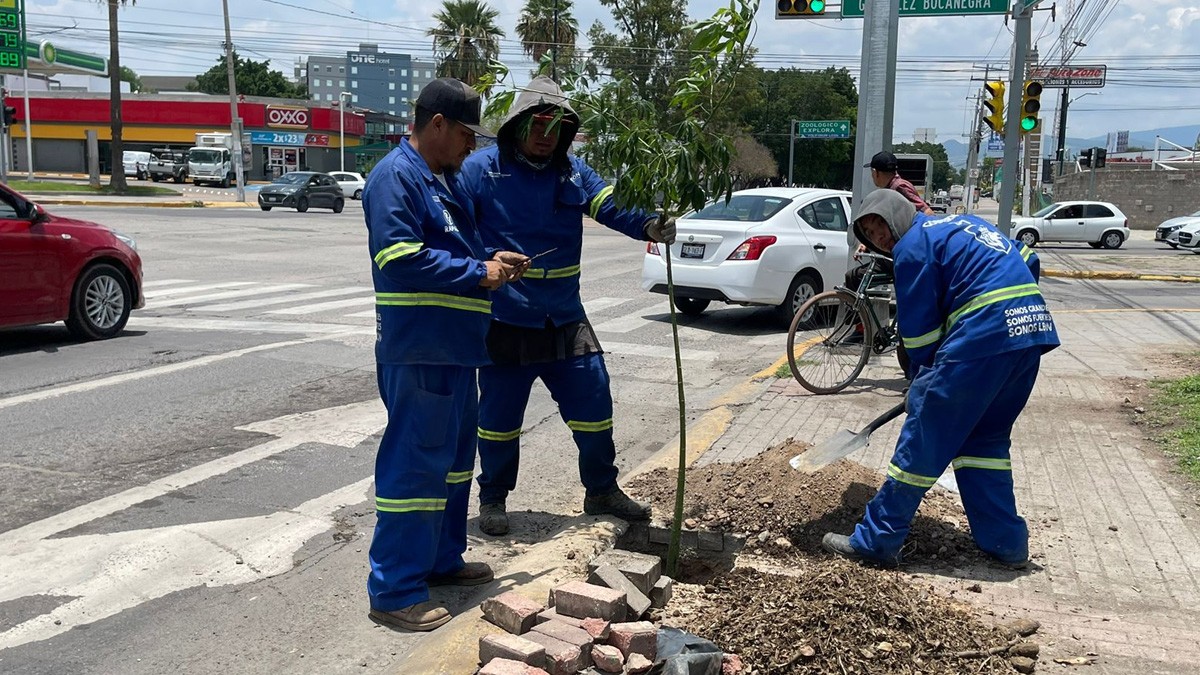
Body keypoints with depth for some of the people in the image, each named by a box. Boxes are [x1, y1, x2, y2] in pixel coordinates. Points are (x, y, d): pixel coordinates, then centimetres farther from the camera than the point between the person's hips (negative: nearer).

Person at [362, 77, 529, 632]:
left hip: (454, 346, 11)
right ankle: (395, 591, 3)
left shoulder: (445, 179, 17)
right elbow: (400, 259, -23)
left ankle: (442, 559, 33)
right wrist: (477, 273, -17)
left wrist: (491, 261, 6)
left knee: (454, 456, 19)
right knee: (415, 463, -6)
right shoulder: (396, 177, -14)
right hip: (419, 349, -10)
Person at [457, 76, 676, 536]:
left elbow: (612, 207, -4)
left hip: (565, 319, 4)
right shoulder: (481, 169, -7)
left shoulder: (573, 172, 6)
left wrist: (649, 226, -25)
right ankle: (493, 498, 28)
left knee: (594, 404, 9)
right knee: (499, 414, 7)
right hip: (505, 321, -4)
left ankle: (602, 490, 28)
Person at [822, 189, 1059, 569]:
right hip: (1035, 327, 9)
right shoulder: (962, 224, 25)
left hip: (985, 336, -9)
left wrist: (925, 378, 14)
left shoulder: (914, 244, 0)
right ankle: (1006, 542, 23)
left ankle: (877, 540, 5)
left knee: (925, 436, -2)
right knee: (987, 437, 20)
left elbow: (918, 328, 0)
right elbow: (1028, 261, 25)